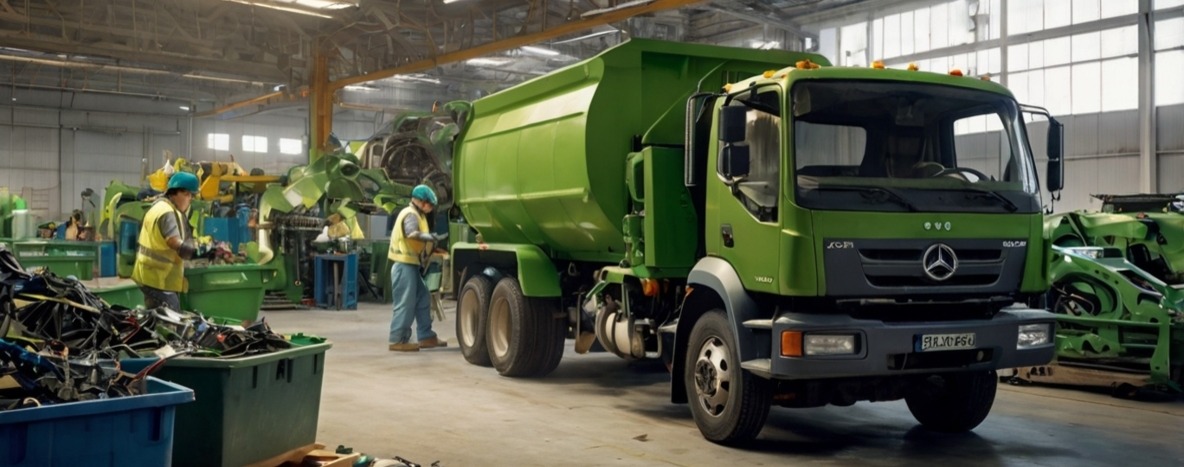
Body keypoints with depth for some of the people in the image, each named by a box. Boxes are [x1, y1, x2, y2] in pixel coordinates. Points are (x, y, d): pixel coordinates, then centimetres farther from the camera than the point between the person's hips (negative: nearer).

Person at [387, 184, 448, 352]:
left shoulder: (416, 215, 20)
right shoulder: (411, 214, -13)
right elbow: (412, 234, -31)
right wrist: (430, 237, -23)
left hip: (410, 264, 11)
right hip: (405, 264, -11)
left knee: (423, 300, 12)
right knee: (405, 303, -8)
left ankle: (426, 337, 17)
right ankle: (398, 340, -3)